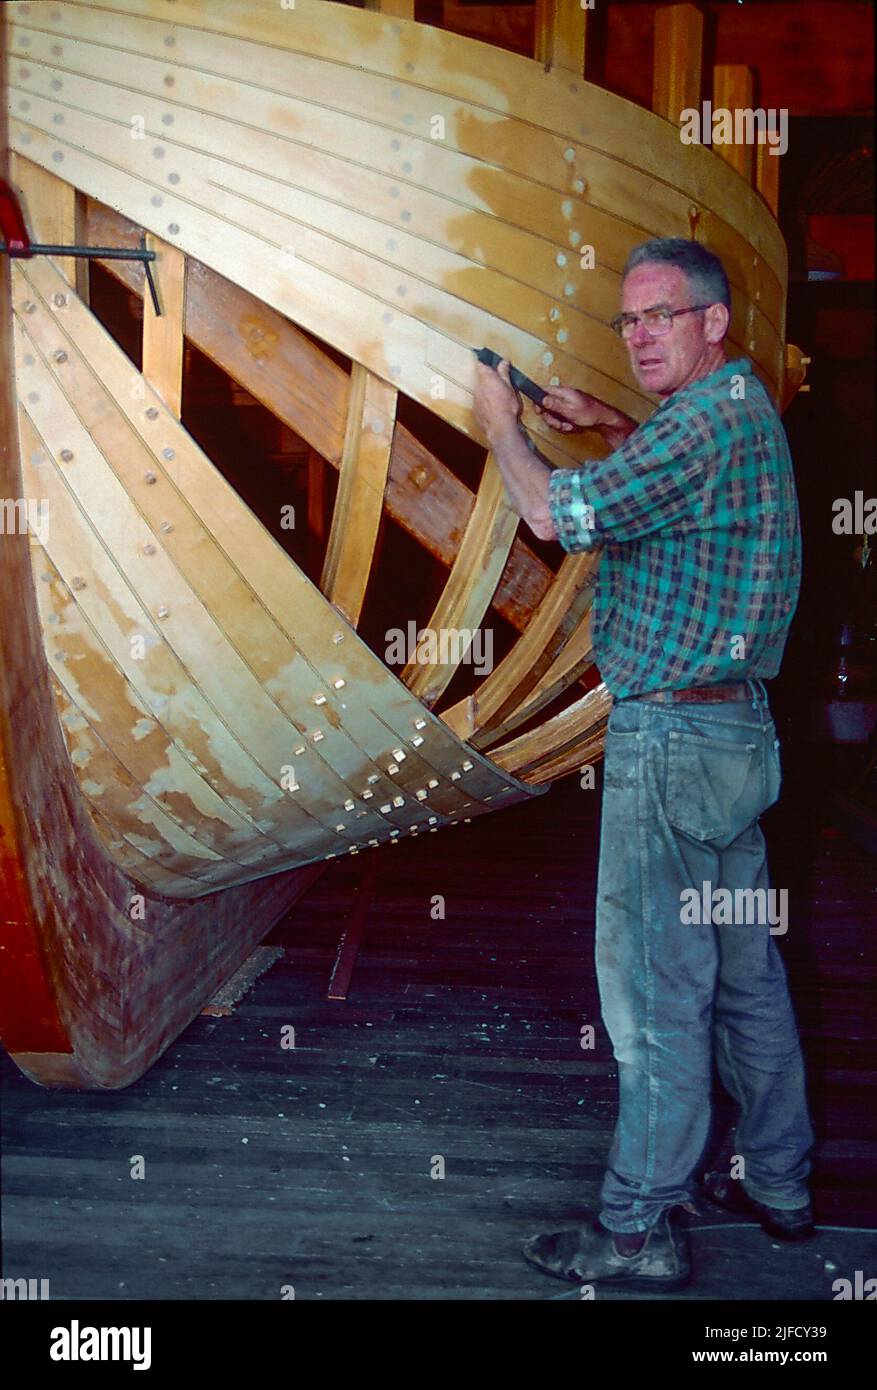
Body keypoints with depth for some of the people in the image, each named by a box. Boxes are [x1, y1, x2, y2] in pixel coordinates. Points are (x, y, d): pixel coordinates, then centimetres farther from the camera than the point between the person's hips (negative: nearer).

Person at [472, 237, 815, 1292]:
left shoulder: (706, 420, -17)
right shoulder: (749, 412, 14)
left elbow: (555, 514, -21)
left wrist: (501, 425, -3)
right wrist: (608, 427, 22)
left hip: (673, 739, -10)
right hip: (739, 731, 10)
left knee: (655, 989, -3)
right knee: (746, 972, 17)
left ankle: (640, 1227, 5)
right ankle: (777, 1183, 29)